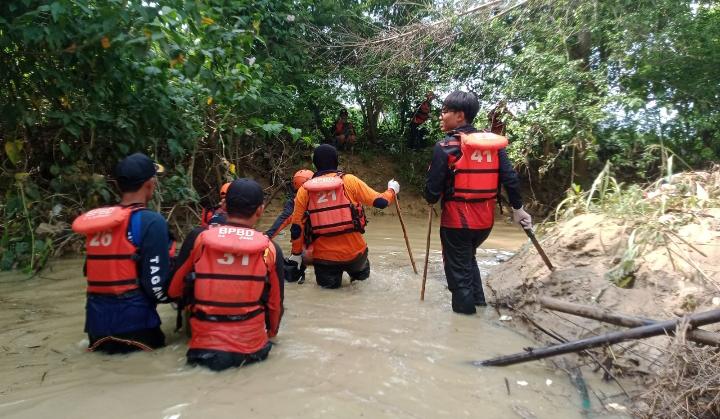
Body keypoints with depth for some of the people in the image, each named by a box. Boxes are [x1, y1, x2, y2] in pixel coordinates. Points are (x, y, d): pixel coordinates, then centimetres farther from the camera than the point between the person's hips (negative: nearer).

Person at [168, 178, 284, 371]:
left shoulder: (198, 238, -7)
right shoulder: (270, 249, -7)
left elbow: (174, 290, 6)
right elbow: (275, 303, 5)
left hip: (204, 348, -1)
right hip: (251, 349, 2)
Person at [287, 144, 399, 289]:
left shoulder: (304, 190, -3)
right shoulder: (349, 181, -7)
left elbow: (297, 228, -1)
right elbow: (380, 202, -3)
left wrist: (296, 254, 13)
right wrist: (392, 190, 17)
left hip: (324, 256, -1)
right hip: (354, 251, 1)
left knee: (327, 283, 24)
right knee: (362, 273, 32)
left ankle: (330, 279, 4)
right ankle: (358, 273, 13)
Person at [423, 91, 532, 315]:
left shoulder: (445, 146, -13)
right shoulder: (493, 142, 2)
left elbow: (432, 189, -13)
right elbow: (510, 178, 1)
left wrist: (432, 199, 9)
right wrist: (518, 208, 12)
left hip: (457, 219, -6)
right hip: (485, 219, 6)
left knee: (458, 269, 9)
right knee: (467, 257, 29)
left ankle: (464, 311, 18)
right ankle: (477, 300, 33)